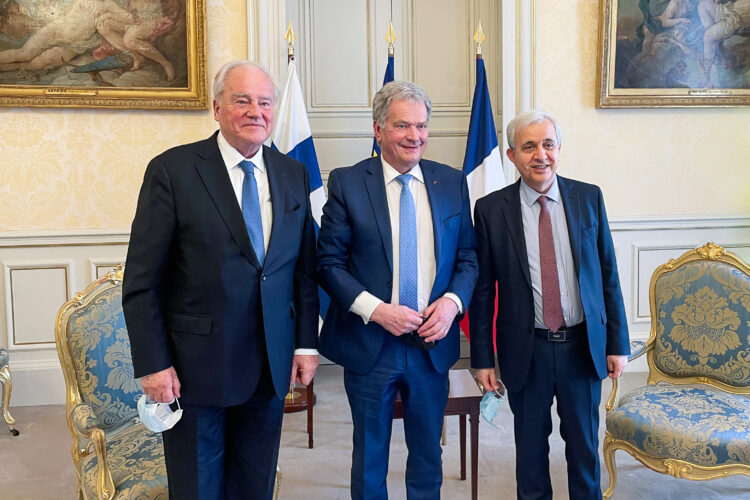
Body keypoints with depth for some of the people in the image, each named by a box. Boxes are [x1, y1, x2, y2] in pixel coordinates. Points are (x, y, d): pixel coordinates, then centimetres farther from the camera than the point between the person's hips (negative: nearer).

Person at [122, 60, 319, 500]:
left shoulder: (293, 174, 5)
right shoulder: (172, 170, -9)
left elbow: (305, 268, 8)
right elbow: (142, 280, -9)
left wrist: (307, 343, 4)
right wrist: (152, 365, -11)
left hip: (272, 364, 4)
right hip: (197, 364, -3)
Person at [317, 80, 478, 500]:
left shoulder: (453, 182, 3)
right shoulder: (346, 183, -6)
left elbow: (468, 256, 7)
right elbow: (329, 262, -6)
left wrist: (452, 301, -12)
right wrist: (375, 309, -18)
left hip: (433, 344, 3)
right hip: (369, 344, -2)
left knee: (428, 455, 18)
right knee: (370, 457, 15)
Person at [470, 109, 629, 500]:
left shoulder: (589, 197, 0)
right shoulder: (490, 209, -6)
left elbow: (608, 274, 3)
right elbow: (483, 289, -3)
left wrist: (617, 342, 2)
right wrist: (482, 358, -3)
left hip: (584, 346, 2)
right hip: (525, 350, -1)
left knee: (585, 443, 16)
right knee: (530, 446, 14)